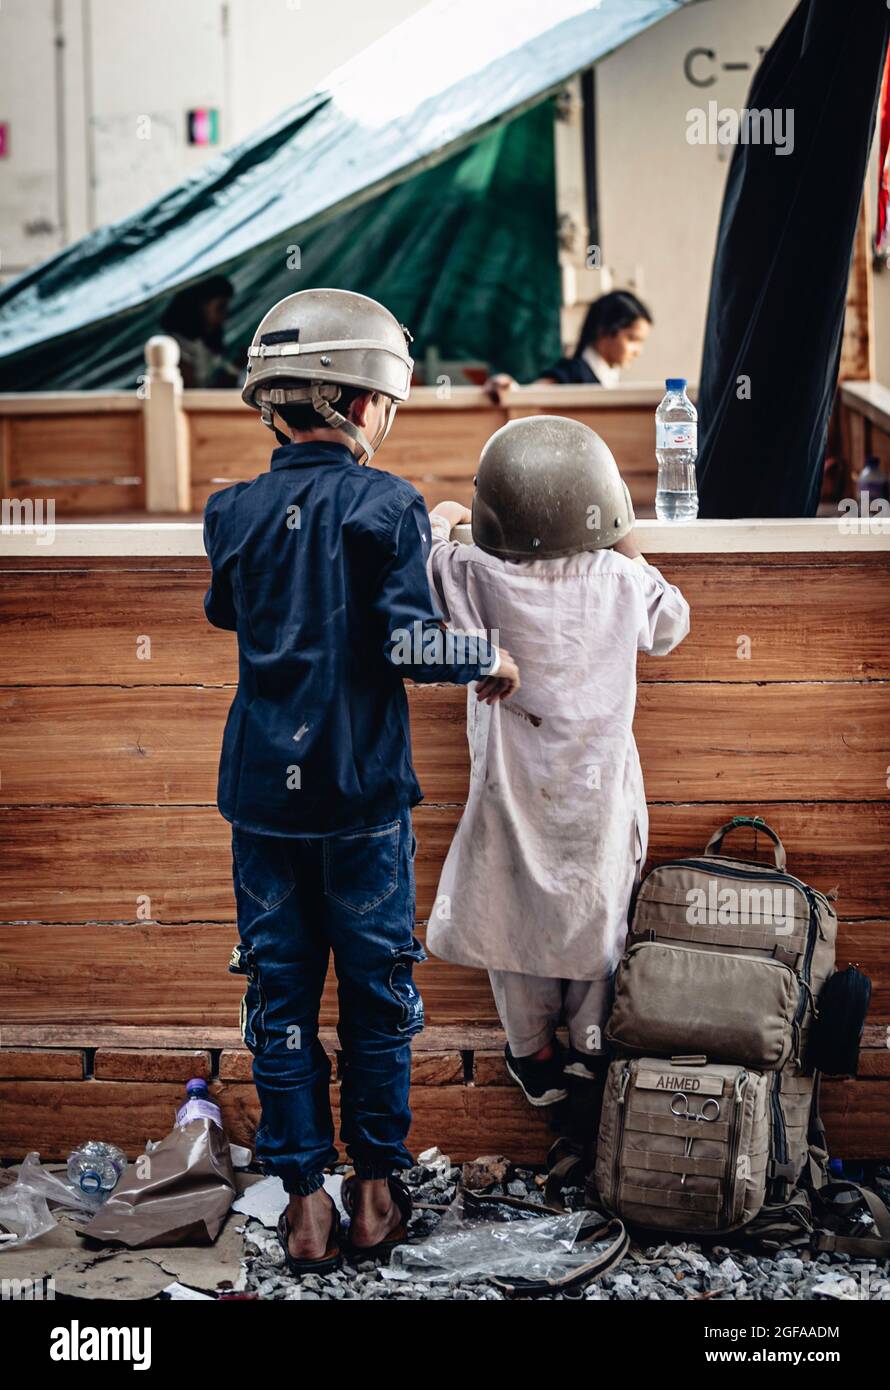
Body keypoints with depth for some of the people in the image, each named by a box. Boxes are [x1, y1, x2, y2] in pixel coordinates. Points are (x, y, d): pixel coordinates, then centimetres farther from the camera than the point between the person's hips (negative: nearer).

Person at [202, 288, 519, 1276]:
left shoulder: (236, 513, 1)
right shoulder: (388, 506, -10)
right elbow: (408, 643, -16)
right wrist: (490, 661, 1)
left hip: (263, 794, 3)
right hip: (363, 793, -2)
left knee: (280, 995, 9)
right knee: (377, 989, 11)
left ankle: (305, 1205, 12)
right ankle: (376, 1192, 20)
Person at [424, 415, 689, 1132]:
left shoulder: (478, 580, -18)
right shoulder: (623, 582, -13)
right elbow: (670, 627, 8)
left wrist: (441, 518, 17)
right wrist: (629, 547, 16)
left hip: (515, 793, -1)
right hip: (600, 789, 1)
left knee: (516, 914, 15)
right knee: (596, 912, 16)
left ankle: (535, 1059, 25)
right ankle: (595, 1054, 25)